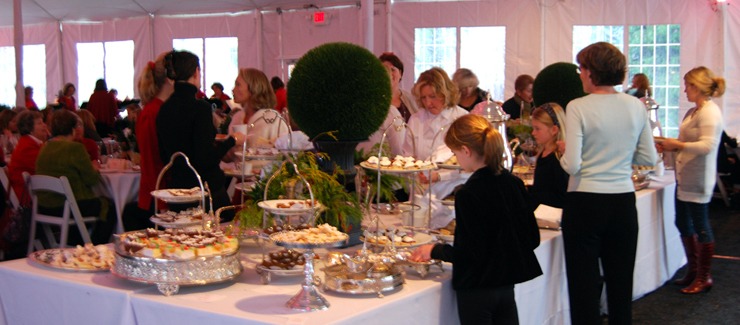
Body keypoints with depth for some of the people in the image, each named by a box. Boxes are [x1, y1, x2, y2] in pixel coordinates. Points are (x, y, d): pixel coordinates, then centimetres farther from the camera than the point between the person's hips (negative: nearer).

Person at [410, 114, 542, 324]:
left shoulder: (468, 194, -20)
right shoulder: (514, 183, 0)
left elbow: (469, 253, -19)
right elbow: (532, 239, 6)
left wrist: (435, 251, -4)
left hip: (477, 291, -6)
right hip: (506, 286, 6)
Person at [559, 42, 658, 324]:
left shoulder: (578, 107, -12)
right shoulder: (636, 106, 2)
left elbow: (572, 165, -15)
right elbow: (649, 158, 8)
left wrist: (564, 149, 6)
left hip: (585, 204, -4)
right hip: (623, 203, 4)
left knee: (584, 283, 5)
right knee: (621, 282, 15)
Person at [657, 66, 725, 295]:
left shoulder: (710, 112, -16)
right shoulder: (692, 112, 14)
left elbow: (707, 145, -26)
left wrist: (677, 145, -22)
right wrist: (669, 146, 7)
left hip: (698, 181, -10)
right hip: (685, 177, 10)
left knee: (700, 227, 0)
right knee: (683, 224, 15)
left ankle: (704, 277, 11)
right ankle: (693, 271, 28)